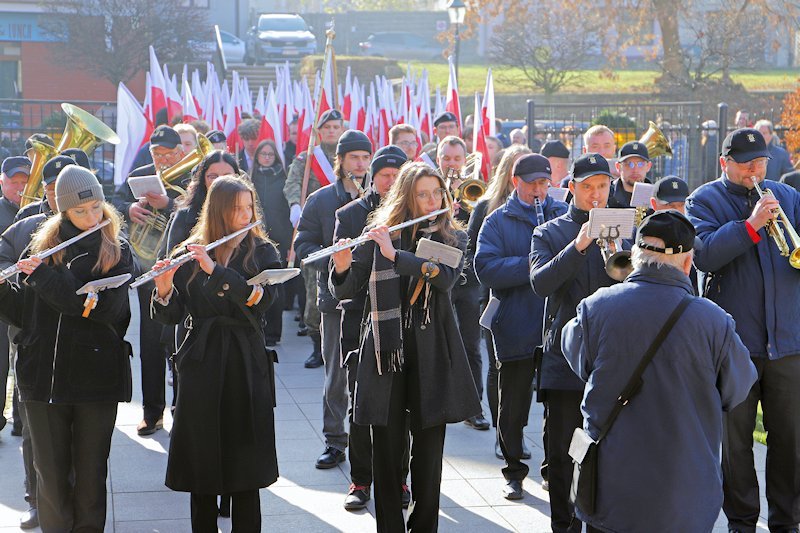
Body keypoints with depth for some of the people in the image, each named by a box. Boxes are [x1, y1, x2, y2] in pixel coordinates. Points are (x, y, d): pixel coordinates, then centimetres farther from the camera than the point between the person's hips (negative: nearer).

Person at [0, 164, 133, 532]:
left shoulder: (117, 252, 0)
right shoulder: (44, 246, 7)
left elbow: (106, 308, -17)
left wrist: (44, 275, -18)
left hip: (96, 374, -2)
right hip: (44, 375, 2)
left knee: (91, 470, 6)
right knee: (51, 472, 7)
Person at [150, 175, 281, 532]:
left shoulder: (262, 252, 2)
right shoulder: (191, 252, 5)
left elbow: (262, 300, -16)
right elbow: (170, 316, -1)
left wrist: (215, 269, -24)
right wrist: (164, 289, -21)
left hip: (246, 365, -1)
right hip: (201, 363, 1)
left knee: (245, 468, 2)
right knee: (202, 463, 6)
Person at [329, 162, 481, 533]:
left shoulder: (452, 239, 5)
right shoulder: (379, 236, 4)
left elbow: (446, 277, -16)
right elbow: (345, 291, 1)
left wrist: (395, 254, -23)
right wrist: (343, 266, -21)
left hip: (431, 350, 0)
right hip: (386, 346, 0)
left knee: (429, 442, 4)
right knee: (386, 444, 3)